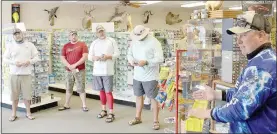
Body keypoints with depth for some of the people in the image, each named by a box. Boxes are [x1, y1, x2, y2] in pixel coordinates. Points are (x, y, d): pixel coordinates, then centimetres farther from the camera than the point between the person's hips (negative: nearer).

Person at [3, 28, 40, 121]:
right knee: (14, 95, 4)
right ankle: (14, 114, 17)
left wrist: (29, 61, -12)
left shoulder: (30, 45, 7)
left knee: (27, 94, 2)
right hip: (14, 74, 0)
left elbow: (36, 57, 7)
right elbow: (5, 59, 5)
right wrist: (14, 62, -11)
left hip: (26, 74, 0)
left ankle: (28, 113, 17)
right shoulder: (10, 46, 7)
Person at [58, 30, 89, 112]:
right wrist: (70, 66, -10)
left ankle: (84, 105, 6)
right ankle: (66, 105, 20)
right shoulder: (66, 46, 9)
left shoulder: (82, 44, 0)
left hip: (80, 70, -3)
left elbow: (85, 56, -9)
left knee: (81, 88, -1)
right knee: (68, 88, 11)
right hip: (69, 71, 3)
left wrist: (75, 65, -15)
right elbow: (62, 58, 5)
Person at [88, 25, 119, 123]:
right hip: (97, 71, 4)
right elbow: (90, 56, 10)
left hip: (107, 71, -4)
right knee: (101, 91, 13)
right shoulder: (94, 43, 10)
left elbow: (117, 54, 0)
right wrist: (94, 57, -12)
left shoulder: (111, 41, 2)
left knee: (108, 92, -5)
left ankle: (111, 113, 2)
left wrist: (108, 56, -16)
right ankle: (104, 110, 26)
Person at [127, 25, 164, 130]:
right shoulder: (134, 41, 5)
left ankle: (156, 121, 16)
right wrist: (131, 61, -10)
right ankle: (138, 118, 33)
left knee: (153, 98, 3)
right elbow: (129, 54, 13)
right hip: (137, 76, 6)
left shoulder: (154, 42, -14)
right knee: (139, 96, 17)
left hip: (150, 77, -6)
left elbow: (160, 59, -18)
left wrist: (146, 62, -28)